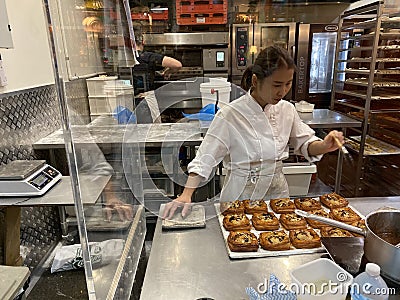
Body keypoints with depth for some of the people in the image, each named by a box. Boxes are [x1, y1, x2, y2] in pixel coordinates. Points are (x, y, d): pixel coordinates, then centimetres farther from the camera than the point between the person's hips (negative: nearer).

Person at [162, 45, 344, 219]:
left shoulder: (287, 110, -4)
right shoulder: (231, 114, -19)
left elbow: (305, 144, 9)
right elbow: (205, 158, -17)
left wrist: (325, 146, -12)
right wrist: (186, 195, -25)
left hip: (278, 194, 5)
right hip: (241, 196, -4)